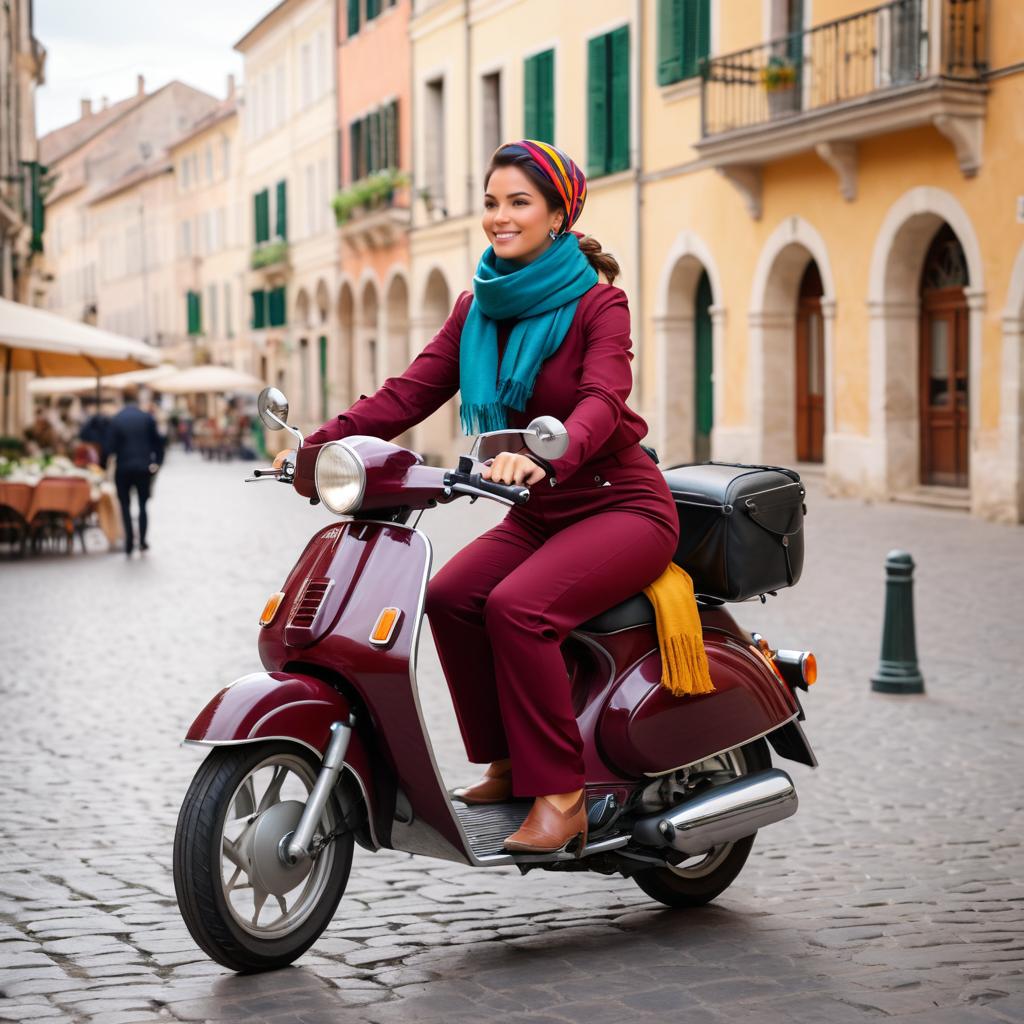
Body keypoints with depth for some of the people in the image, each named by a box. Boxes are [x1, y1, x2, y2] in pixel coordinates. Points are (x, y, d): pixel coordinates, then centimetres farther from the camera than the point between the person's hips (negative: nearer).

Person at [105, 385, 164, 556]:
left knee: (125, 505, 8)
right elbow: (157, 441, -3)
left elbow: (110, 446, -9)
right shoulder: (147, 418, -4)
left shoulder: (116, 420, -7)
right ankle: (142, 541, 10)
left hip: (123, 469, -1)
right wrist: (156, 461, 7)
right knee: (142, 505, 15)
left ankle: (129, 544, 1)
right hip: (144, 468, 1)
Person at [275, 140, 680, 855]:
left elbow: (602, 400, -28)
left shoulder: (597, 303, -10)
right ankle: (506, 764, -4)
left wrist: (546, 456, -48)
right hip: (540, 515, 6)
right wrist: (322, 443, -14)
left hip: (621, 507, -6)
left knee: (517, 606, -29)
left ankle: (561, 794, -20)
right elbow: (410, 392, 1)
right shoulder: (478, 308, 8)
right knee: (449, 597, -18)